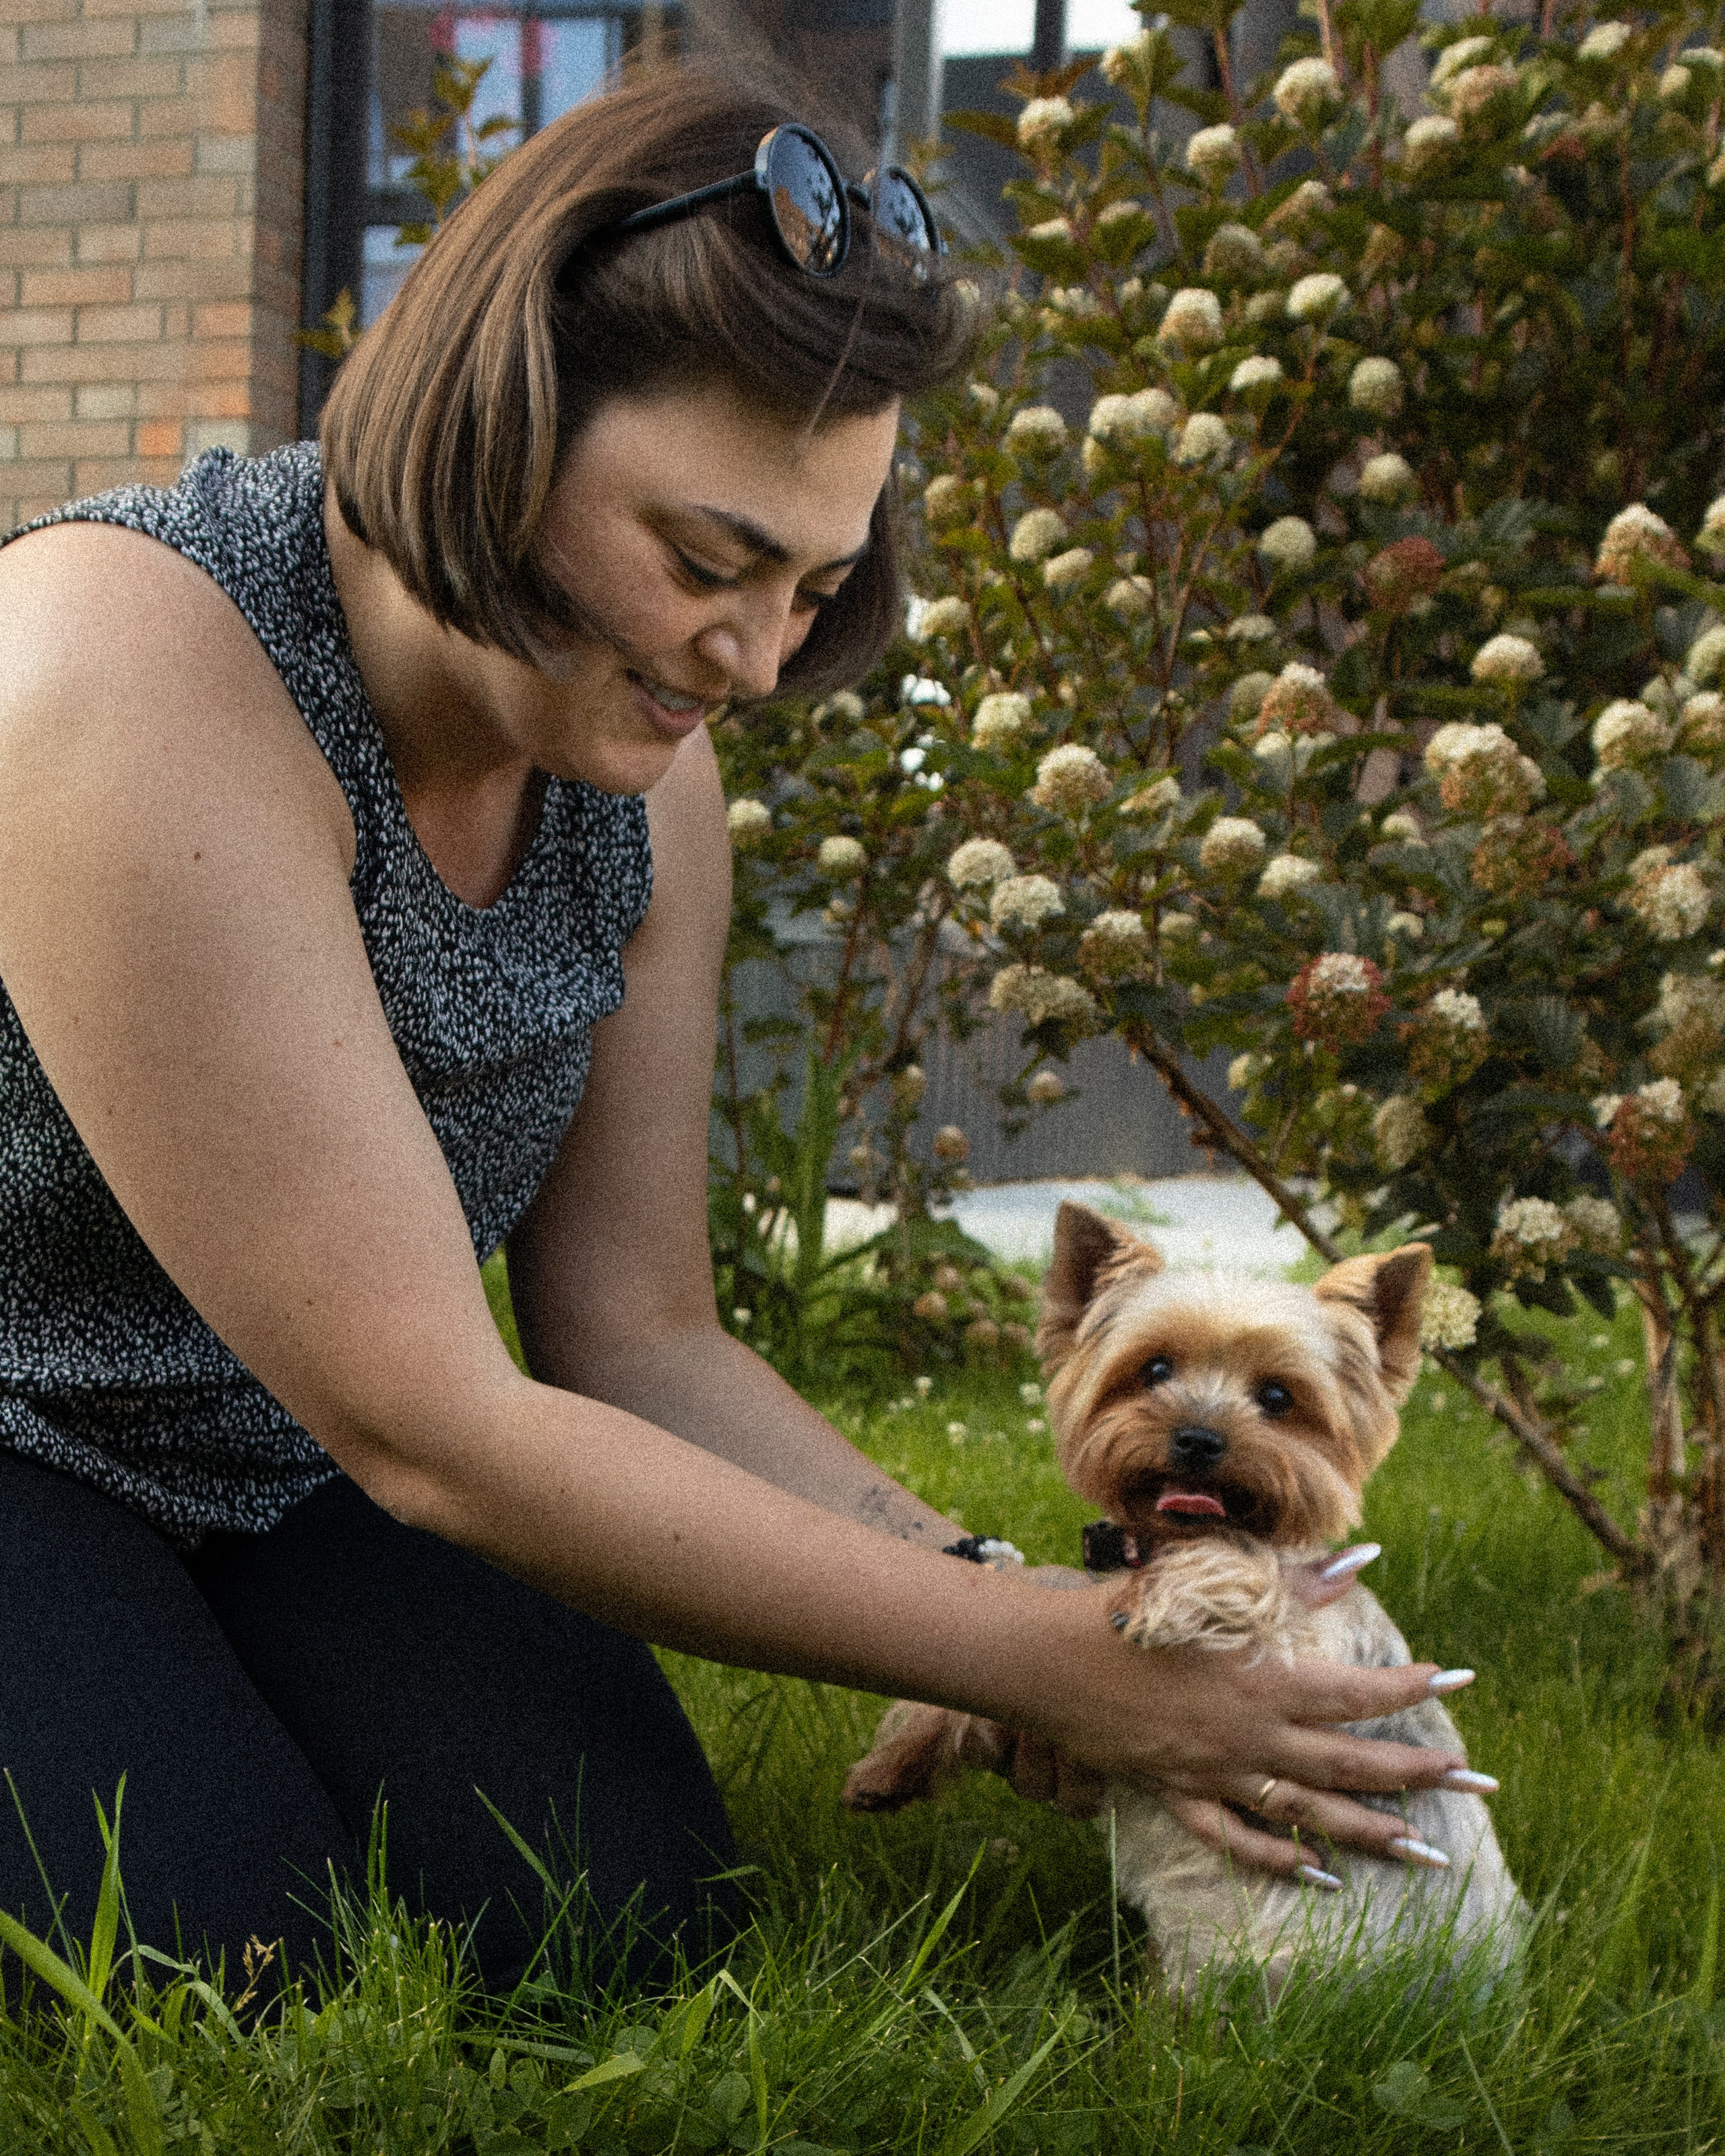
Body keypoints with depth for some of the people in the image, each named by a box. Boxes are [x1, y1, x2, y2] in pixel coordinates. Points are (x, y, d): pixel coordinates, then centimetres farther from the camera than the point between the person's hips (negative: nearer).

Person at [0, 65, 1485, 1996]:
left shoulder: (649, 772, -7)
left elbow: (638, 1347, 0)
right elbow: (430, 1432, -30)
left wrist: (990, 1601, -17)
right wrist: (1042, 1665, -26)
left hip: (294, 1473, 6)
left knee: (624, 1920, -14)